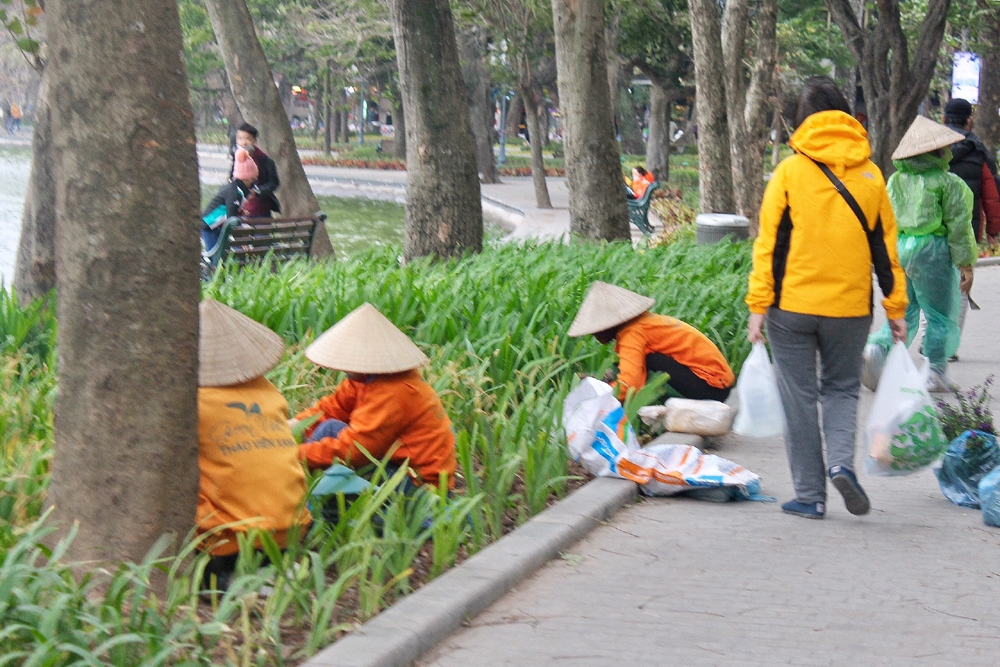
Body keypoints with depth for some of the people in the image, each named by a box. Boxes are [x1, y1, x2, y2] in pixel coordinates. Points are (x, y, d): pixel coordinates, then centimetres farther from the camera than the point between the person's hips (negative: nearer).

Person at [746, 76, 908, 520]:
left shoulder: (789, 172, -5)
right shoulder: (869, 175, 3)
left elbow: (770, 244, -6)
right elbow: (884, 246, 7)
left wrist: (758, 305, -4)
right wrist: (895, 307, 13)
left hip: (792, 306, -2)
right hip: (850, 308, 2)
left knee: (800, 398, 6)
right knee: (841, 388, 18)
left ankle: (810, 496, 7)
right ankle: (842, 462, -7)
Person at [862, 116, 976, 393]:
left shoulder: (896, 180, 8)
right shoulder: (949, 183, -8)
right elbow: (957, 227, -9)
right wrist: (966, 264, -4)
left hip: (898, 248, 5)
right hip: (932, 251, -5)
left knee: (904, 312, 13)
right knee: (941, 316, 8)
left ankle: (878, 347, -12)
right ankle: (935, 372, 9)